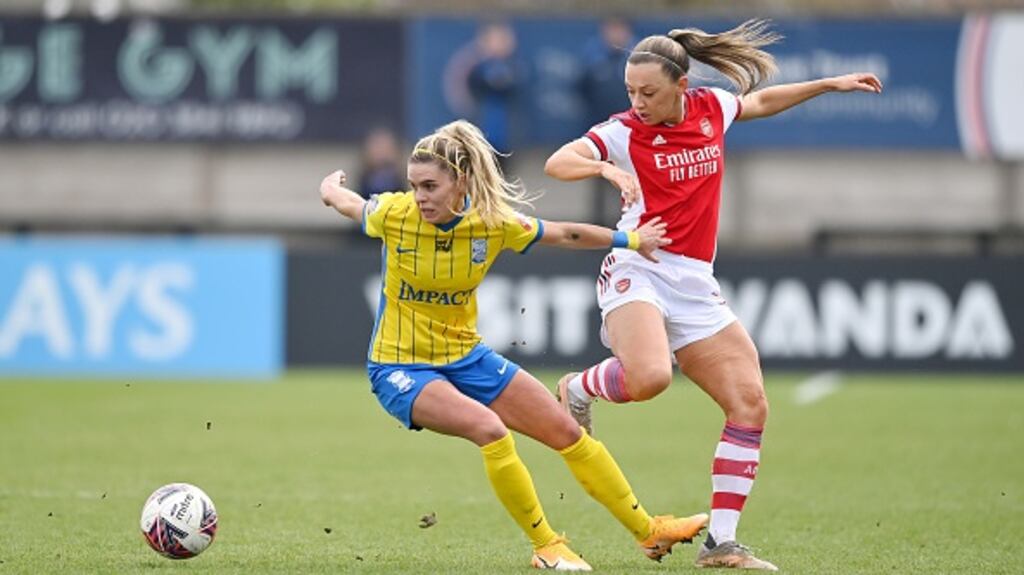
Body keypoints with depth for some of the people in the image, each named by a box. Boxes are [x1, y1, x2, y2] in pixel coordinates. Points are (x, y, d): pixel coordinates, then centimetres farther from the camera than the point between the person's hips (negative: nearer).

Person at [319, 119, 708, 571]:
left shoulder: (493, 222, -13)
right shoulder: (393, 213, -19)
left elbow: (563, 234, 4)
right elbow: (342, 202, 3)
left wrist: (631, 240, 13)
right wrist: (332, 185, 26)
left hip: (465, 358, 4)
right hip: (399, 367, -4)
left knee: (566, 432, 6)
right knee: (489, 428, -30)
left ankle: (648, 531, 24)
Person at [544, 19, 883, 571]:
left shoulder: (711, 108, 8)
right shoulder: (624, 132, -7)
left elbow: (760, 101, 29)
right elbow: (557, 162, -22)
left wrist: (830, 84, 29)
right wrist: (606, 169, -41)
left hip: (695, 282, 6)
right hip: (638, 271, -6)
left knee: (751, 404, -2)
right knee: (648, 377, -35)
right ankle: (577, 388, -1)